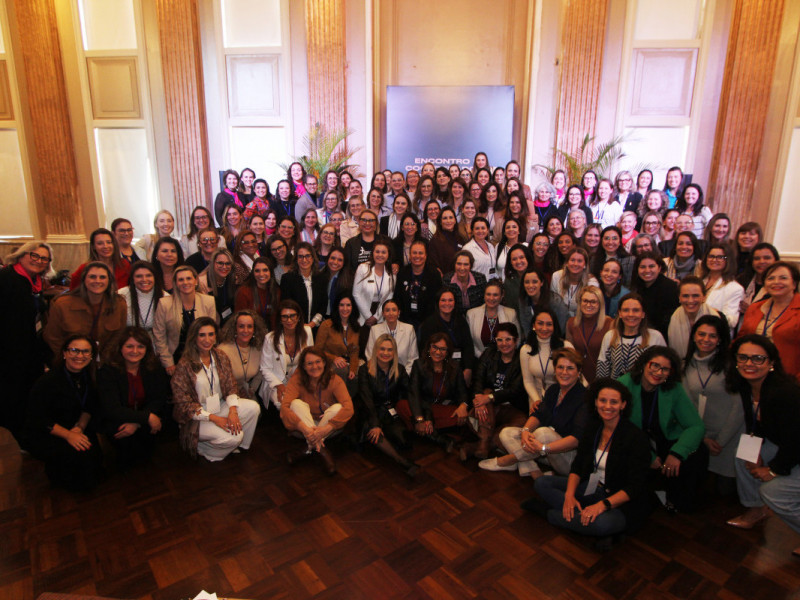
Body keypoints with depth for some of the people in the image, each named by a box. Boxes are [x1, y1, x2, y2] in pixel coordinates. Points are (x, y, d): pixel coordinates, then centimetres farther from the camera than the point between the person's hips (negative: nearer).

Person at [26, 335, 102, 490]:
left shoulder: (89, 378, 1)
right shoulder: (47, 381, -19)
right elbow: (37, 419, -18)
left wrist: (80, 427, -12)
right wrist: (68, 435, -26)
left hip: (77, 429, 7)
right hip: (44, 436, -7)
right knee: (81, 456, -29)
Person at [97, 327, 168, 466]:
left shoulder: (155, 368, -4)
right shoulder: (107, 371, -13)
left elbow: (159, 401, -7)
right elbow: (111, 410, -21)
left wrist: (137, 423, -24)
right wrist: (147, 417, -29)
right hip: (116, 423, -2)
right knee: (125, 439, -32)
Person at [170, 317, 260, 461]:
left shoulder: (221, 357, 2)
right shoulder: (185, 365, -15)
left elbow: (231, 386, 3)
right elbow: (182, 403, -14)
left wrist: (233, 411, -17)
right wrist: (214, 418, -20)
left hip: (220, 406, 6)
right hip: (196, 417, -6)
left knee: (253, 407, -19)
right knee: (232, 437, -26)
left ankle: (241, 446, 2)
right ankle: (200, 447, 2)